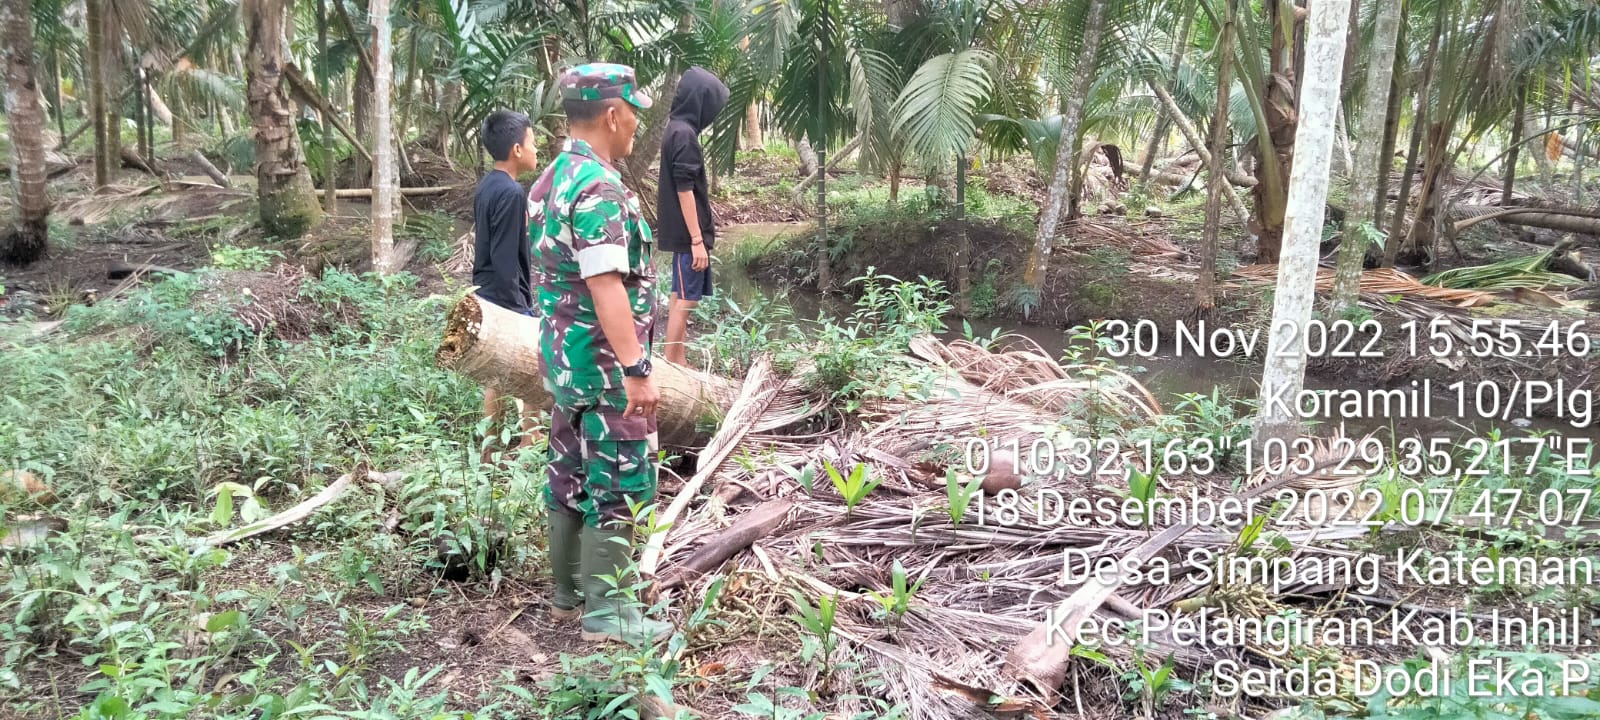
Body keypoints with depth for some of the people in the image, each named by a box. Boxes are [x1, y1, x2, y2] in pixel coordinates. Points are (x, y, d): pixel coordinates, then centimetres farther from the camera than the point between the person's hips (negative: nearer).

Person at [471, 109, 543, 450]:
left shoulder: (487, 185, 9)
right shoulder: (511, 192, -19)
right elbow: (505, 259, -22)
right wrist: (521, 307, -18)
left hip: (487, 296, 10)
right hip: (507, 299, -10)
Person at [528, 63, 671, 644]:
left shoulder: (551, 180, 11)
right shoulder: (599, 186, -20)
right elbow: (606, 287, -27)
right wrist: (636, 371, -26)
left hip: (563, 357, 10)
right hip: (604, 362, -10)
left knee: (570, 478, 16)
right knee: (615, 487, -1)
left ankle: (568, 594, 28)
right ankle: (603, 613, 8)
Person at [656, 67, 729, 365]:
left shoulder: (676, 129, 12)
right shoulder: (684, 134, -17)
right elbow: (685, 190, -21)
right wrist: (697, 240, -21)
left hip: (682, 232, 10)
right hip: (688, 234, -10)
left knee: (680, 298, 14)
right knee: (686, 300, -5)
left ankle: (678, 365, 22)